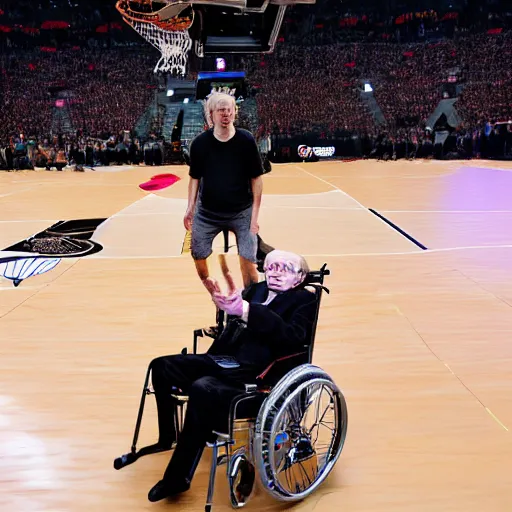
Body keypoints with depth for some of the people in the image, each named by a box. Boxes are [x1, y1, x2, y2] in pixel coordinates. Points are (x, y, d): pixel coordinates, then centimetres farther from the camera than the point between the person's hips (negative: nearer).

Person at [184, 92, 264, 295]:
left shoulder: (246, 140, -12)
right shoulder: (200, 142, -9)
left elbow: (256, 179, -6)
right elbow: (194, 178, 4)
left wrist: (255, 215, -8)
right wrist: (190, 207, -1)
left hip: (242, 212, -1)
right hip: (207, 212, 2)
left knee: (248, 260, -7)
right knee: (198, 255, 12)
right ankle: (206, 280, 45)